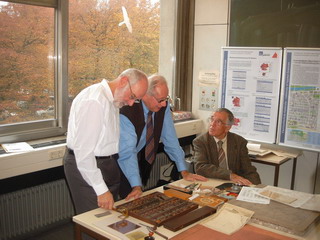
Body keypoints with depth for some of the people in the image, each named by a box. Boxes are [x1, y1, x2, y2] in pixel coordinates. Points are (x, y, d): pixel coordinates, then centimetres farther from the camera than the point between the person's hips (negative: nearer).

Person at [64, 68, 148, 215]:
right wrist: (101, 189, -21)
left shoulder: (112, 99, 7)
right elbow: (83, 151, -24)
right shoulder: (93, 101, -23)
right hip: (86, 169, -9)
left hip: (106, 165, 9)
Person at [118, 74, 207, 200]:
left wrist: (184, 171, -6)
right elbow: (127, 152, -32)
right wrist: (137, 186, -38)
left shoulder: (163, 107, -11)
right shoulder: (127, 112, -28)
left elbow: (170, 138, -5)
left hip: (144, 160, 5)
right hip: (123, 166, -5)